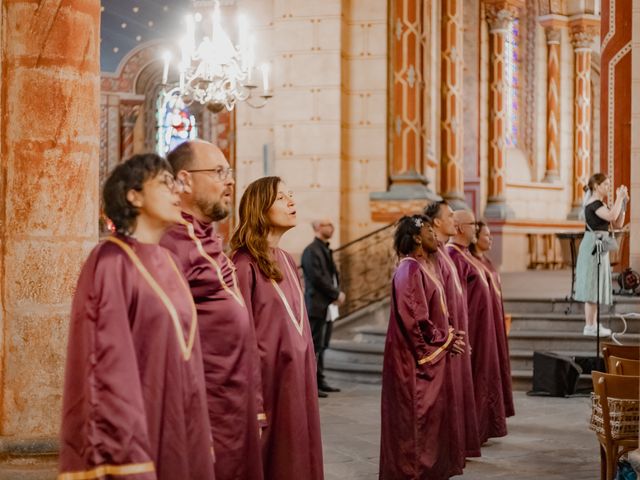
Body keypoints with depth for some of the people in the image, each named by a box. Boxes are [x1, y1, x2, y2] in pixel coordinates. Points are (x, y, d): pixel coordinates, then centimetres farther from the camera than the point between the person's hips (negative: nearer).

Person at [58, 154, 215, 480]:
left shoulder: (167, 264, 12)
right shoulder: (111, 261, -11)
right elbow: (107, 359, -17)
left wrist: (200, 436, 13)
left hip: (178, 422, 8)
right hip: (136, 424, -7)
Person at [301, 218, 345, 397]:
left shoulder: (325, 250, 18)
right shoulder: (311, 251, -12)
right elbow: (317, 278, -18)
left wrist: (338, 292, 3)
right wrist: (336, 294, -13)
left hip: (328, 305, 9)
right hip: (317, 306, -9)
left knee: (322, 346, 12)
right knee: (314, 346, -7)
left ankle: (320, 381, 18)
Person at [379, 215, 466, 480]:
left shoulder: (426, 266, 13)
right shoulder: (410, 269, -16)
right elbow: (415, 318, -20)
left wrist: (449, 333, 4)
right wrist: (445, 340, -12)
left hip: (432, 353, 9)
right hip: (416, 357, -9)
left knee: (432, 414, 13)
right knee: (417, 415, -3)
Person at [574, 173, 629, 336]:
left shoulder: (600, 205, 17)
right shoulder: (593, 203, -13)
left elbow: (618, 223, 13)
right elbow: (612, 216, -29)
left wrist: (623, 202, 7)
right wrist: (619, 198, -17)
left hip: (599, 249, 10)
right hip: (593, 247, -10)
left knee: (596, 287, 12)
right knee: (592, 286, -8)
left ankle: (593, 324, 16)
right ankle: (589, 327, -6)